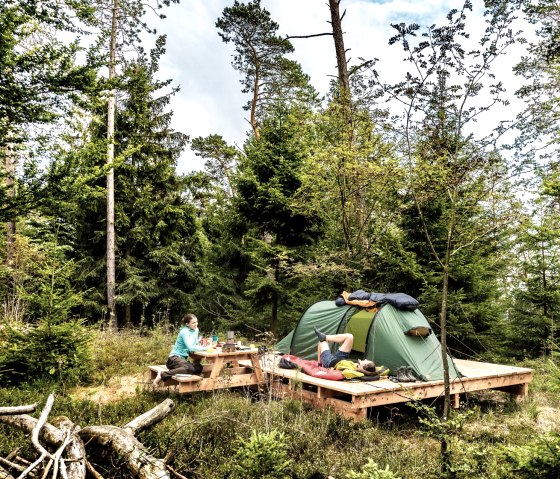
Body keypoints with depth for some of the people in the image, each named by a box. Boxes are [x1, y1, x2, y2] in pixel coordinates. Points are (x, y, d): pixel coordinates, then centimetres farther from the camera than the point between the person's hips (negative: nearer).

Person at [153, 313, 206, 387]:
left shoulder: (196, 330, 10)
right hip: (174, 357, -8)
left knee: (199, 367, -19)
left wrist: (201, 345, -5)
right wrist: (204, 348, -21)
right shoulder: (184, 332, -13)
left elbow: (195, 344, 16)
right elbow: (190, 347, -23)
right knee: (190, 369, -35)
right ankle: (163, 374, -24)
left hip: (183, 358, 8)